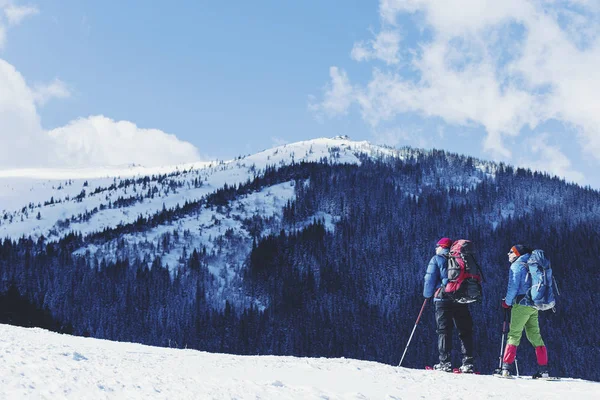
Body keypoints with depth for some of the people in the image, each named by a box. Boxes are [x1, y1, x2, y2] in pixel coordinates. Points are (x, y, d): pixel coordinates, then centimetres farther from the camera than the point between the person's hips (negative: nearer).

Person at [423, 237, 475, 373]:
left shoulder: (437, 259, 4)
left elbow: (430, 279, -1)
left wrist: (427, 295, 12)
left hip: (443, 299, -3)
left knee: (444, 331, -2)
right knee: (465, 331, 6)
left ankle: (445, 362, -10)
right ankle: (467, 363, -1)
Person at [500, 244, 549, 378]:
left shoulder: (516, 266, -4)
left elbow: (513, 287, -11)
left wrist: (507, 302, 2)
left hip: (521, 304, -7)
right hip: (534, 306, 7)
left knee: (514, 334, -9)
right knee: (535, 335, 10)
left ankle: (506, 368, -15)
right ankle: (543, 369, 6)